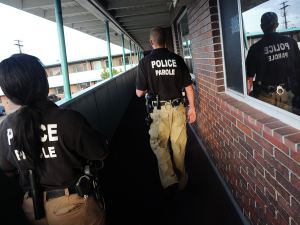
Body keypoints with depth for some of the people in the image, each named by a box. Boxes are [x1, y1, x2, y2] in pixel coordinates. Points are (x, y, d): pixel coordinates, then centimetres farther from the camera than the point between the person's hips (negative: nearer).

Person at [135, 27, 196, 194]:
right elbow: (188, 87, 1)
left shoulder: (145, 62, -6)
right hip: (178, 108, 2)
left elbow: (139, 93, -4)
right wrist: (192, 107, 11)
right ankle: (181, 181, 28)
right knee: (179, 145, 14)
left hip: (159, 110, -2)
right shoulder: (177, 59, -1)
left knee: (159, 144, 13)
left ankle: (169, 180, 2)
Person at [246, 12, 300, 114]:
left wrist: (248, 94, 6)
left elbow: (250, 77, -7)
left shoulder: (256, 48, -8)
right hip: (288, 94, 2)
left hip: (266, 97, -2)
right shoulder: (290, 42, -1)